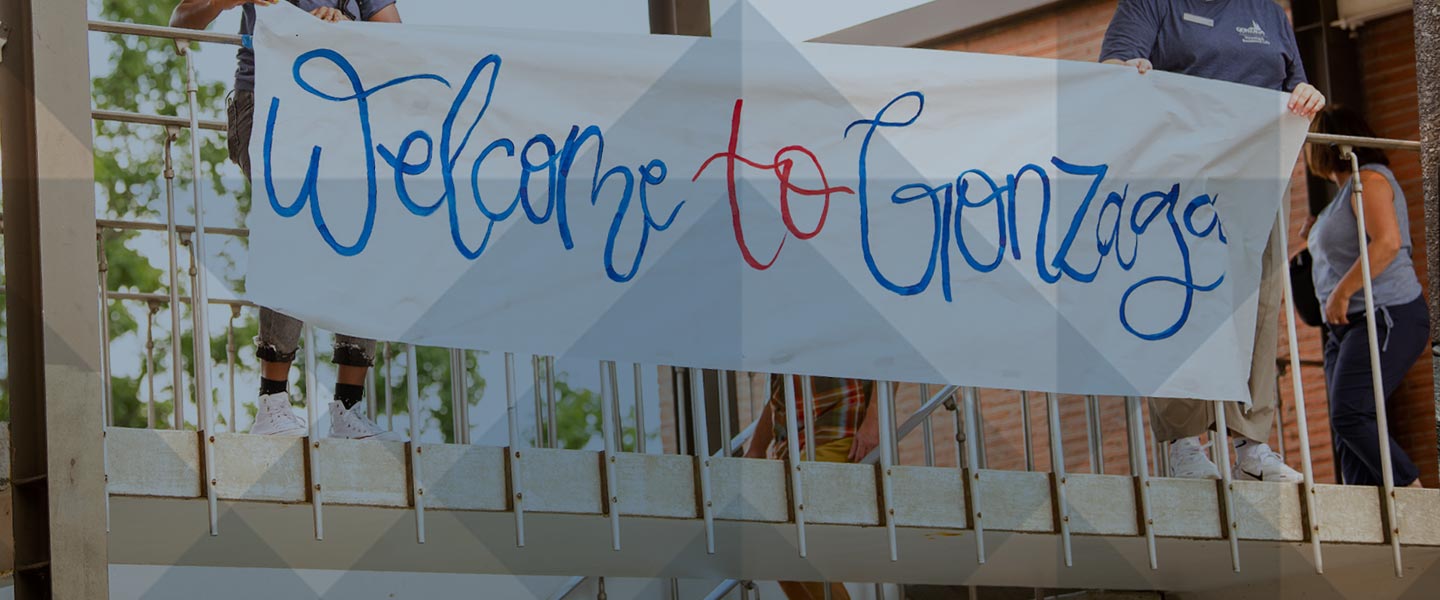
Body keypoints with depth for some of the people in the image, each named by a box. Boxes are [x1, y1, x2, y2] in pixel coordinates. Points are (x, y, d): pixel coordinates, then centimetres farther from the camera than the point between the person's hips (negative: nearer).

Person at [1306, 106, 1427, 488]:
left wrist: (1341, 292, -21)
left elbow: (1387, 242, -22)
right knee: (1346, 428, 0)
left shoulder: (1369, 179, -8)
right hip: (1348, 325, 10)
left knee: (1350, 417, -21)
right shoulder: (1345, 191, 23)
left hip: (1387, 317, -10)